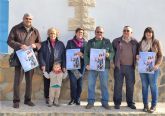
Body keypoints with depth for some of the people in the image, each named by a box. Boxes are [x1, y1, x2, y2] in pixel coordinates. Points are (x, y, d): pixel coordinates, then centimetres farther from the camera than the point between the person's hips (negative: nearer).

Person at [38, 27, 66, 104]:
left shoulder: (61, 44, 10)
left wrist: (63, 66, -1)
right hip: (47, 68, 0)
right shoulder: (44, 44, 8)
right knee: (47, 84, 3)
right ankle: (47, 98, 14)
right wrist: (42, 65, -9)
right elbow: (40, 55, 3)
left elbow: (63, 56, 7)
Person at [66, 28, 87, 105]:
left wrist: (82, 54, -17)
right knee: (73, 82, -9)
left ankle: (77, 99, 11)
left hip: (81, 65, 1)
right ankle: (73, 99, 3)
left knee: (79, 83, 0)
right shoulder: (70, 42, 9)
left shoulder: (85, 43, 10)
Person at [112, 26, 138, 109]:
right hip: (119, 66, -1)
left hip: (130, 67, 1)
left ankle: (130, 102, 19)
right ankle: (117, 103, 11)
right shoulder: (116, 41, 4)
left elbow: (137, 53, 15)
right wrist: (114, 62, 4)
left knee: (130, 85, 7)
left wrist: (135, 62, 5)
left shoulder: (135, 42, 6)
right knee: (118, 85, 2)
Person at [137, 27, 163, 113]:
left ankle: (154, 106, 6)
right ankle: (145, 105, 12)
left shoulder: (156, 42, 2)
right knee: (144, 86, 5)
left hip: (153, 68, -3)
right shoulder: (141, 43, 11)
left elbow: (160, 55, 1)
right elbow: (138, 54, 20)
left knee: (153, 86, -3)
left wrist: (157, 65, -12)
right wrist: (137, 57, -4)